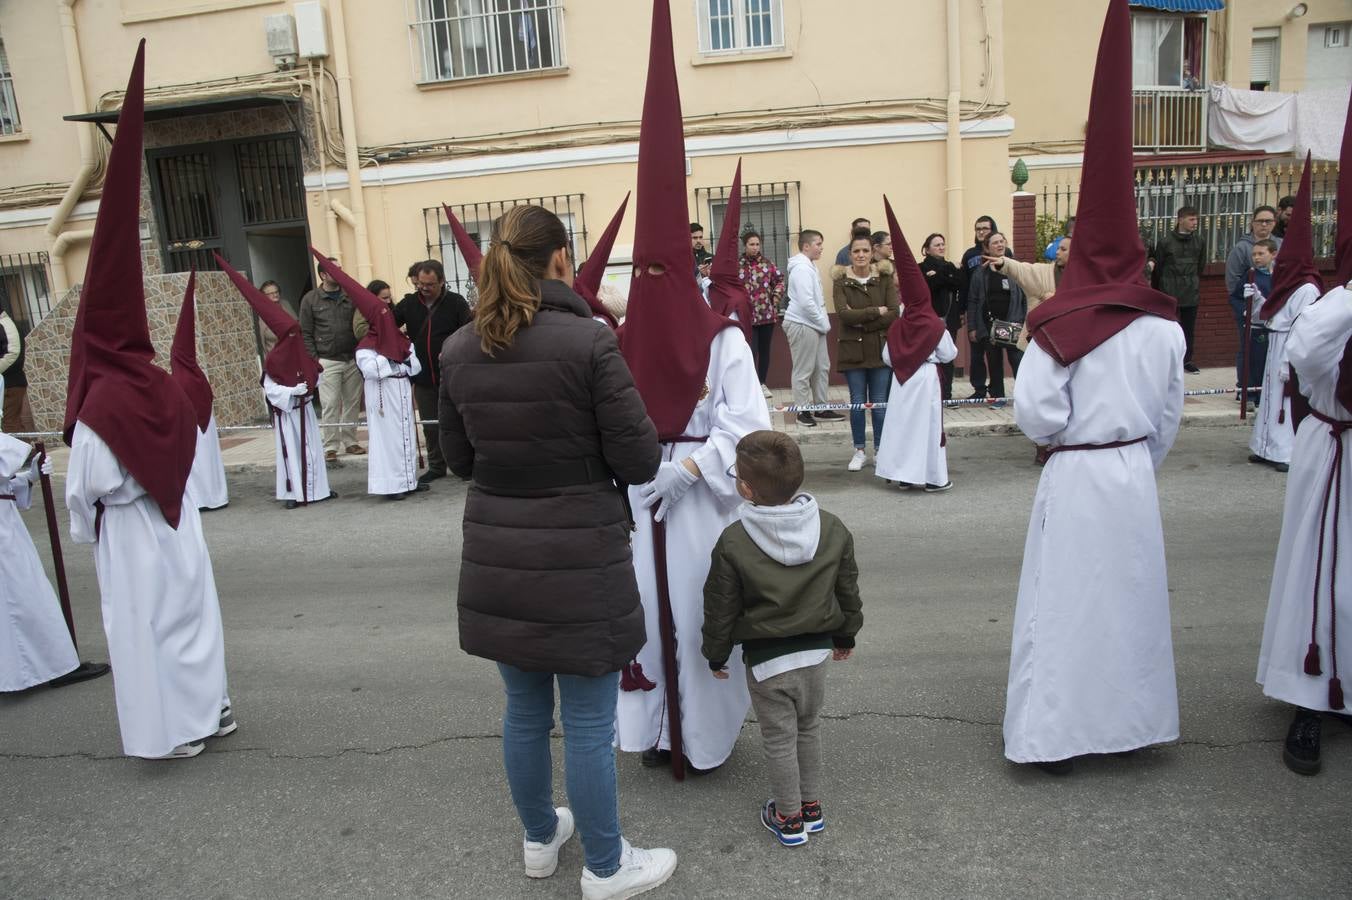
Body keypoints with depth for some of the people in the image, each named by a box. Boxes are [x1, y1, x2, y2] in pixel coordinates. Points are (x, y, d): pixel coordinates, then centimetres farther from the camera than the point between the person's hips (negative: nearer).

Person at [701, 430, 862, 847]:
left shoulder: (733, 542, -18)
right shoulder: (833, 529, -6)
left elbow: (721, 608, -9)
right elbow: (848, 590, 6)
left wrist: (716, 654, 7)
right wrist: (846, 635, 22)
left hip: (765, 660, -4)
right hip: (816, 652, 4)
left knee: (779, 739, 12)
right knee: (809, 728, 23)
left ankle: (789, 817, 26)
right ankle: (811, 806, 35)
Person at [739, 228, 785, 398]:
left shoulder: (767, 262, 6)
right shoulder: (737, 265, -6)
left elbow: (779, 279, 15)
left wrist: (776, 297, 5)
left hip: (768, 314, 4)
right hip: (747, 315, -4)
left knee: (765, 350, 11)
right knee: (751, 351, -9)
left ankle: (762, 384, 23)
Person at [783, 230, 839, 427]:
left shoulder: (809, 266, 15)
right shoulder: (801, 268, -17)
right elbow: (806, 302, -24)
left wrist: (823, 322, 14)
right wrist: (823, 323, -15)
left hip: (814, 325, 10)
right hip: (802, 325, -10)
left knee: (822, 367, 14)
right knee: (803, 371, 0)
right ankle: (803, 411, 9)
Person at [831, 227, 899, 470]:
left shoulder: (884, 277, 0)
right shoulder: (841, 279, -2)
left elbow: (894, 314, -9)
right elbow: (843, 314, -16)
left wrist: (861, 321, -15)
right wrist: (876, 311, -15)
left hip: (881, 349, 1)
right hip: (852, 350, -1)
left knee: (880, 403, 6)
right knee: (857, 403, 6)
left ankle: (879, 450, 20)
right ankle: (859, 451, 18)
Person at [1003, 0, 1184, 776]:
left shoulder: (1060, 326, -14)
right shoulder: (1163, 326, -2)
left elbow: (1034, 413, -15)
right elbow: (1170, 415, 7)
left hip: (1075, 478, -4)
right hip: (1135, 474, 4)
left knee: (1068, 600, 6)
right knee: (1134, 594, 18)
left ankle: (1059, 737, 14)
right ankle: (1133, 721, 34)